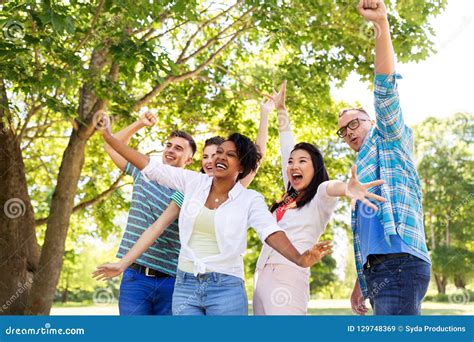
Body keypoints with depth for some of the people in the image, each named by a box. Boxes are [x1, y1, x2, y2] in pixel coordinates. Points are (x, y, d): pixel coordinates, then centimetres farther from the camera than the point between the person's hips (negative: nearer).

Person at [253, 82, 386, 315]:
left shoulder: (320, 199, 2)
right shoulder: (290, 196, 20)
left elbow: (329, 188, -23)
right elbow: (287, 146, 27)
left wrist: (345, 188, -46)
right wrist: (281, 110, 36)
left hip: (287, 278, -7)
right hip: (261, 277, 7)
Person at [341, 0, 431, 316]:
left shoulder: (390, 142, 10)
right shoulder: (364, 167, 31)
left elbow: (386, 90, -7)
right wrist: (360, 284, 23)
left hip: (399, 264, -9)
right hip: (377, 271, 9)